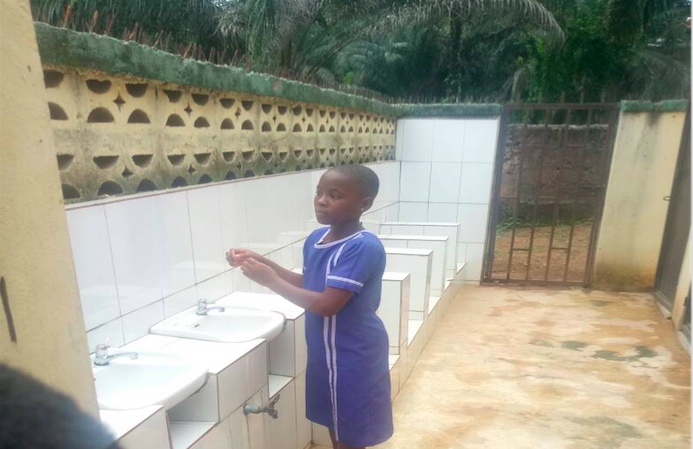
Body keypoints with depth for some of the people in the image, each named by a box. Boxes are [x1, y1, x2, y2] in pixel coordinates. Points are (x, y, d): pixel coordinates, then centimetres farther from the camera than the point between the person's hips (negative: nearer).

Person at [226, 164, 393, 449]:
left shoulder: (363, 247, -28)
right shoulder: (316, 239, -2)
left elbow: (327, 304, -31)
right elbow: (308, 284, 10)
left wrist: (270, 281, -25)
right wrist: (261, 262, -1)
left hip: (353, 356, -7)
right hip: (325, 351, 8)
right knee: (335, 423, 26)